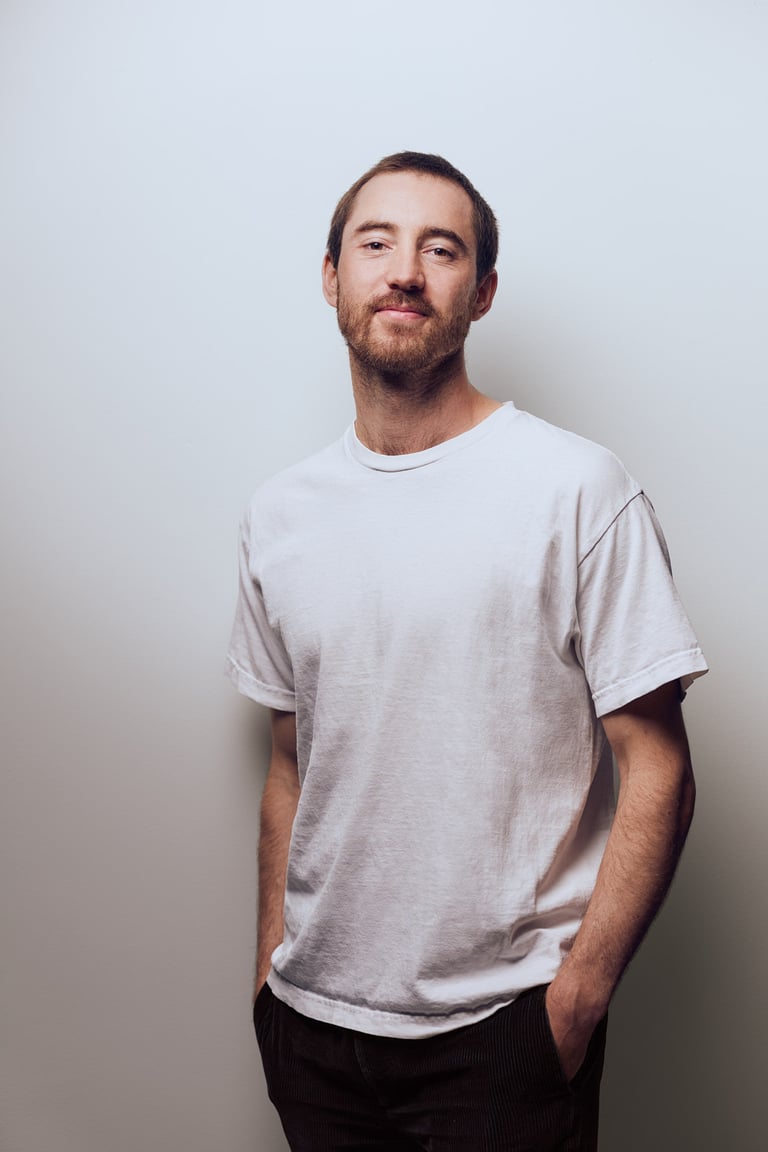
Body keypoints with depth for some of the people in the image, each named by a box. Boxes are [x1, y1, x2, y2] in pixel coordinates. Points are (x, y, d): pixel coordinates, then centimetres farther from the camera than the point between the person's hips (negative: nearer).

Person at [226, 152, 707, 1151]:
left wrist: (576, 1000, -13)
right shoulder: (279, 515, 4)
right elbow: (293, 768, 10)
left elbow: (658, 774, -10)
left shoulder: (579, 489, -11)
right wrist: (271, 975, 9)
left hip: (504, 1029, -4)